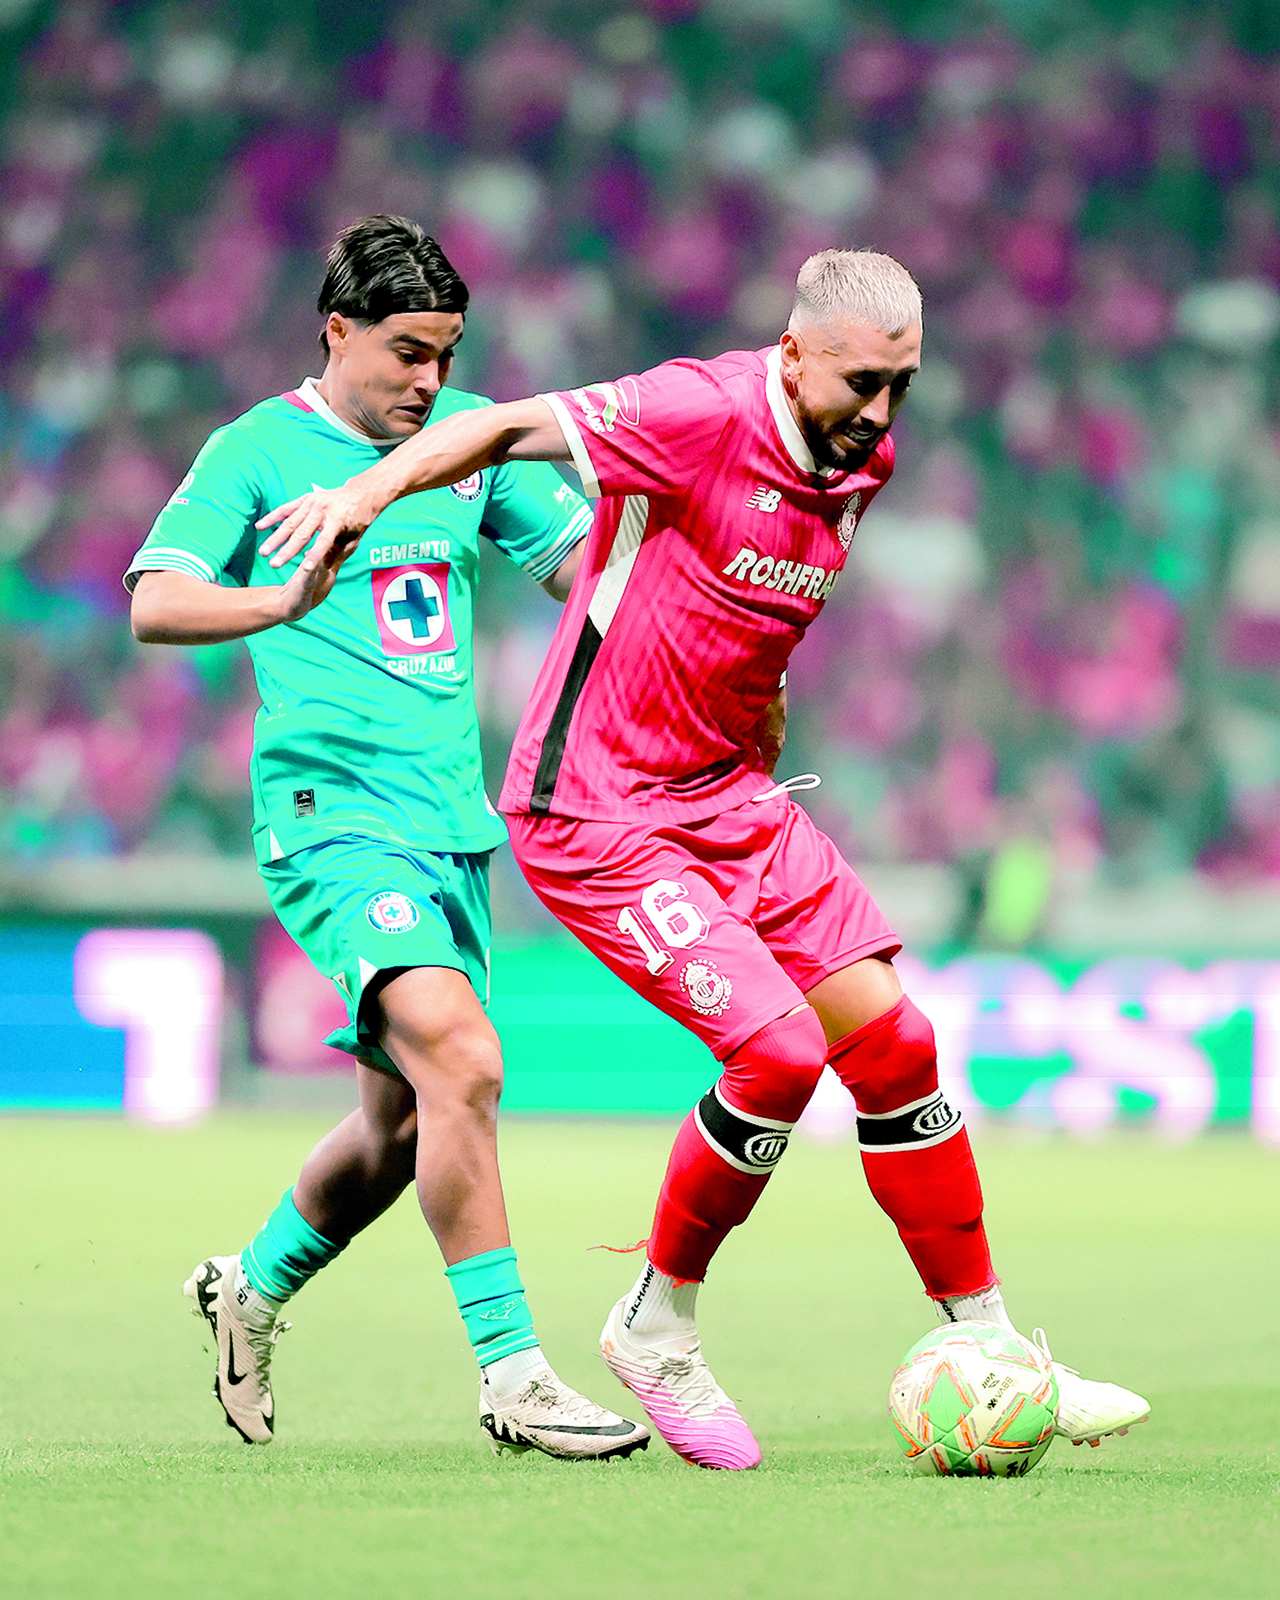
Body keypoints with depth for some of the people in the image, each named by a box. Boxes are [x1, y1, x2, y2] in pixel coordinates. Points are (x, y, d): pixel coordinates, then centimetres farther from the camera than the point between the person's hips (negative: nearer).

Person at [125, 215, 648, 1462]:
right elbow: (154, 605, -14)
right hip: (331, 813, -7)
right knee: (462, 1062, -25)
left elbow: (583, 566, 15)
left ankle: (253, 1288, 40)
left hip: (453, 822, 7)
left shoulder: (471, 434, 11)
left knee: (403, 1121, 14)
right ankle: (510, 1375, -21)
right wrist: (284, 601, -32)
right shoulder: (258, 450, -4)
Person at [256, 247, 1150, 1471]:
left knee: (892, 1042, 1)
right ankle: (656, 1325, 4)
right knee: (780, 1051, -19)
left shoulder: (862, 458, 5)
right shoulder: (704, 414, -20)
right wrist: (370, 489, -31)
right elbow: (511, 428, -18)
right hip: (594, 812, -8)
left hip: (727, 795, 8)